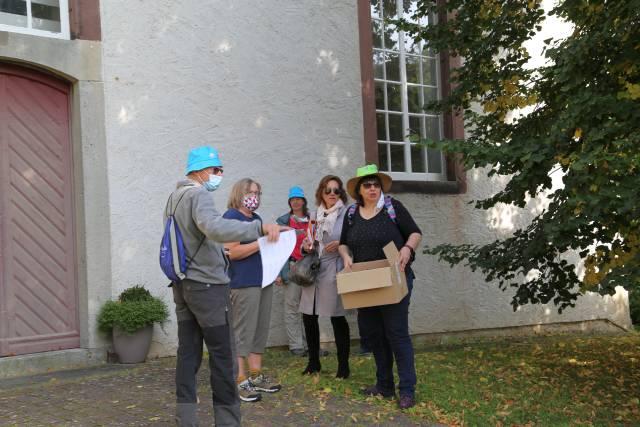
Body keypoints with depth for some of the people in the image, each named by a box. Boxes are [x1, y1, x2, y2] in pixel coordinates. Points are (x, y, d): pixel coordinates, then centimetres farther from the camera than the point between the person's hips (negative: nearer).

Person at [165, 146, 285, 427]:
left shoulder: (174, 197, 16)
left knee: (188, 352, 9)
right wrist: (260, 228, -39)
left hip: (182, 284, 9)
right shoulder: (198, 195, -15)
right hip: (206, 284, -9)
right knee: (222, 353, -2)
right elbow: (215, 228, -34)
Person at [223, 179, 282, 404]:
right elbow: (233, 252, -16)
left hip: (263, 280, 9)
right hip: (244, 283, -9)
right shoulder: (231, 216, -7)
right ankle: (239, 381, -2)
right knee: (242, 332, -6)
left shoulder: (256, 218, 20)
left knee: (260, 330, 11)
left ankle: (256, 375, 19)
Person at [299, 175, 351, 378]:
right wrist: (306, 244, 2)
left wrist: (340, 244, -19)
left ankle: (343, 366, 10)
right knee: (309, 317, 7)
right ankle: (314, 362, 23)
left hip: (334, 270, -5)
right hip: (313, 270, 6)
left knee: (337, 317, -1)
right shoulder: (316, 215, 14)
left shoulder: (346, 214, -3)